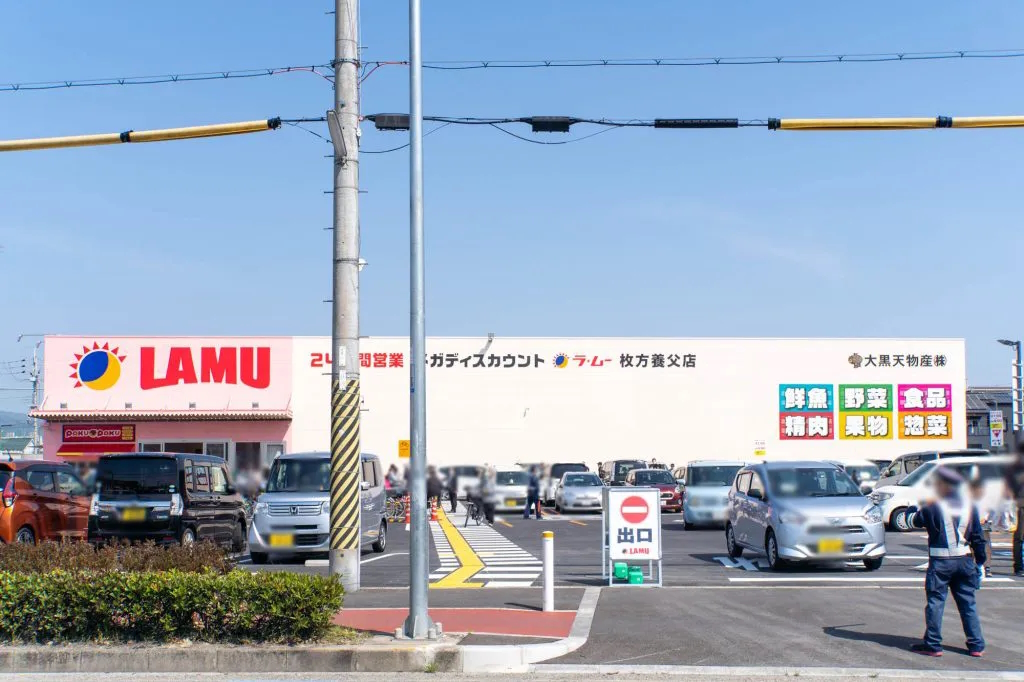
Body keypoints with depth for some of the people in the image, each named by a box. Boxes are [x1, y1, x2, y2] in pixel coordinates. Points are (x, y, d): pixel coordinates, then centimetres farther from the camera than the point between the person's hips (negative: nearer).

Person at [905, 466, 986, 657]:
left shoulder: (934, 508, -9)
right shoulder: (969, 507, 5)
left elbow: (914, 520, 6)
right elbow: (978, 538, 8)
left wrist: (911, 511, 28)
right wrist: (980, 563, 15)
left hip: (940, 562, -5)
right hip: (965, 561, 5)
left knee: (936, 602, 2)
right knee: (968, 603, 11)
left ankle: (932, 645, 4)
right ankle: (976, 645, 13)